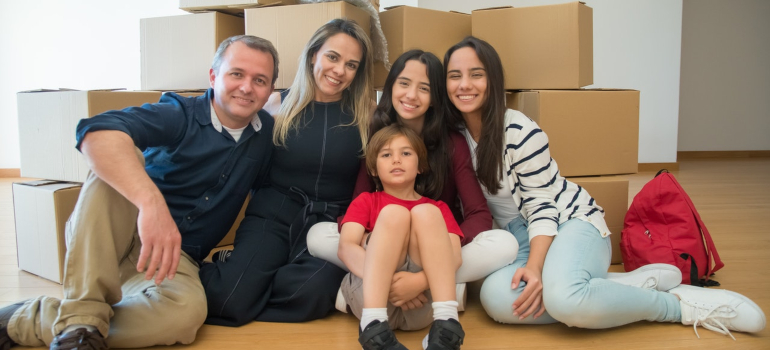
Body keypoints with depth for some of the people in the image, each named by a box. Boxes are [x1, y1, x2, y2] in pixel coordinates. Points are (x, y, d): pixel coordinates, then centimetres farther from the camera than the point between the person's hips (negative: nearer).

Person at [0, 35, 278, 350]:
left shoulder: (267, 132, 3)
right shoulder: (180, 114, -12)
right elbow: (97, 133, -33)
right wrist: (152, 201, -48)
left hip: (173, 257, 3)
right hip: (104, 242, -3)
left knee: (187, 310, -34)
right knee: (116, 163, -32)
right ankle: (81, 318, -32)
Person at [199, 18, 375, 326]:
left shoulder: (365, 114, 2)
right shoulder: (280, 105, 4)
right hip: (274, 214, 0)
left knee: (310, 291, -32)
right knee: (227, 296, -26)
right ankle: (237, 266, 9)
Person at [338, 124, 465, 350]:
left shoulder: (437, 208, 20)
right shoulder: (365, 202, 19)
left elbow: (454, 257, 1)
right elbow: (346, 247, -1)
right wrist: (389, 280, -23)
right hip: (370, 296, 0)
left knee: (426, 213, -15)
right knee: (394, 213, -18)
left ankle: (446, 321, -32)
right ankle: (373, 323, -37)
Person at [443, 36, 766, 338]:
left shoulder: (520, 132, -14)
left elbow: (541, 205, -14)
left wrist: (534, 266, -27)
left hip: (570, 221, -5)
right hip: (518, 236, 5)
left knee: (563, 297, -40)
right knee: (495, 296, -32)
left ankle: (681, 303, -13)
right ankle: (638, 283, -17)